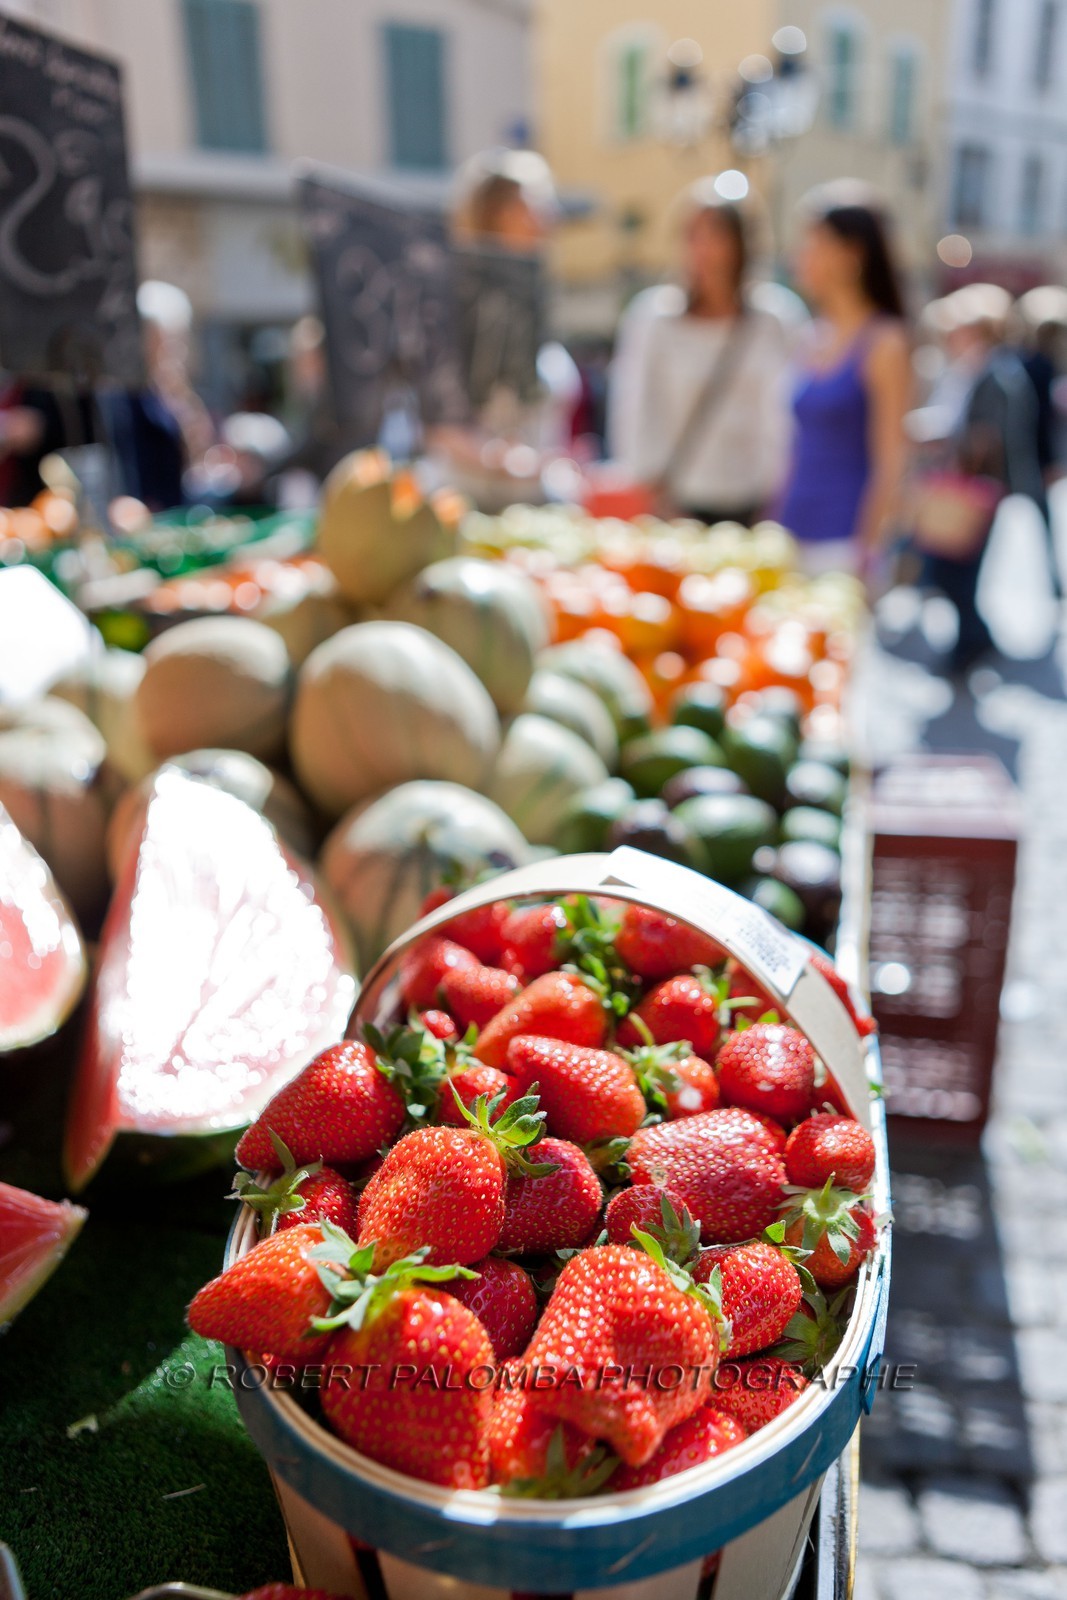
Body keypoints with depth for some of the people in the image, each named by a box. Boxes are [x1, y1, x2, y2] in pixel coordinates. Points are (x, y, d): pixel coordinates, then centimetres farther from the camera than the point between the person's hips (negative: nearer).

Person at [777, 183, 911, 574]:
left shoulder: (885, 344, -7)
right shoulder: (812, 338, 13)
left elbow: (890, 465, -10)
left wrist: (864, 553, -13)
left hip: (844, 540, -6)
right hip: (793, 535, 6)